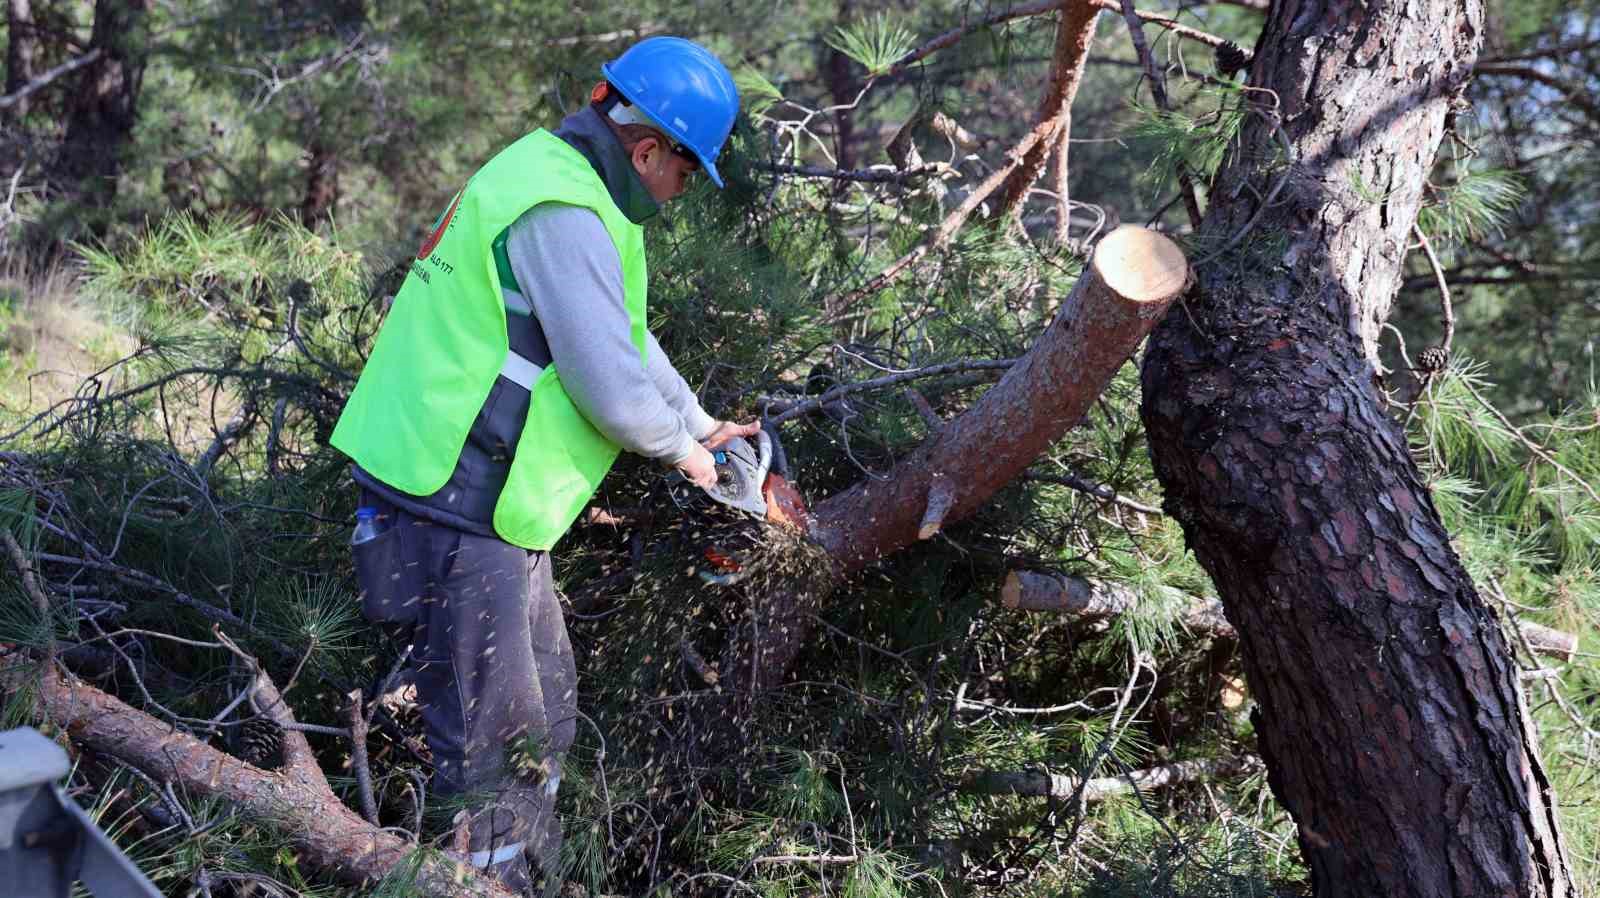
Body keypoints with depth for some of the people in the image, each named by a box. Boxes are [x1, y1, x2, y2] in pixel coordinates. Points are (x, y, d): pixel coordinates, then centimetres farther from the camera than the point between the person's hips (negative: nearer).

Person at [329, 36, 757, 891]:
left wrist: (701, 421, 27)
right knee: (489, 755, -3)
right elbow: (613, 388, -22)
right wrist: (682, 448, -2)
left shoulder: (555, 174, 13)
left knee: (542, 723, 20)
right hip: (453, 521, -11)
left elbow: (626, 337, 24)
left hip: (491, 512, 11)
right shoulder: (563, 214, -21)